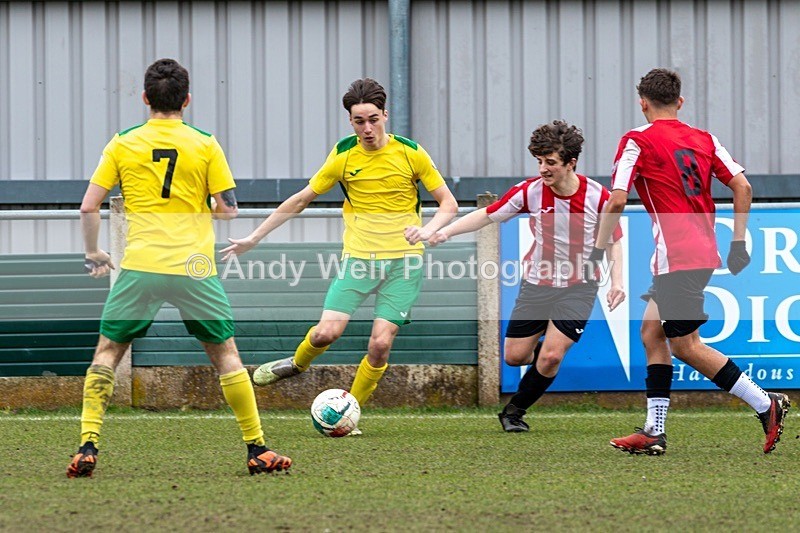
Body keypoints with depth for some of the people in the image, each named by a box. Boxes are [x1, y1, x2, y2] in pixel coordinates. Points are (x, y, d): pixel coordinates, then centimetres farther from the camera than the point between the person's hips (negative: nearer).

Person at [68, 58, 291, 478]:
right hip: (195, 268, 0)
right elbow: (228, 209, 2)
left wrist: (93, 254, 18)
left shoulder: (122, 144, 3)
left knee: (107, 352, 11)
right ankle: (257, 449, 12)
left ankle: (88, 447, 0)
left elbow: (88, 207, 3)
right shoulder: (205, 145, 2)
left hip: (139, 269, 0)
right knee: (225, 354, 12)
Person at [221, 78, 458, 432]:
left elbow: (448, 203, 1)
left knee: (381, 343, -12)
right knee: (326, 333, -13)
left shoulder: (410, 153, -4)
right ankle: (297, 363, 22)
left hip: (402, 260, -1)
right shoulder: (343, 156, 0)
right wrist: (253, 239, 10)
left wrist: (428, 229, -21)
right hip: (358, 257, 1)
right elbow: (301, 200, 9)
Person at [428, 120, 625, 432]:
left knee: (551, 356, -16)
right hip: (536, 284, 2)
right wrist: (447, 231, -15)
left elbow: (613, 242, 0)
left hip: (578, 286, -2)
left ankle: (515, 411, 7)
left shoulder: (597, 196, -14)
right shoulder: (530, 191, -12)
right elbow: (487, 216, -2)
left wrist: (616, 282, -12)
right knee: (514, 356, 2)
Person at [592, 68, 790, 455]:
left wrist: (598, 249, -1)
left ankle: (766, 404, -3)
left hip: (677, 258, -8)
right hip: (703, 254, 8)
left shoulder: (637, 141, -5)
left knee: (684, 345, -1)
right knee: (652, 331, 13)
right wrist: (739, 243, 13)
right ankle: (654, 431, 9)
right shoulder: (703, 139, 12)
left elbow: (617, 200, -12)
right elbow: (742, 187, 7)